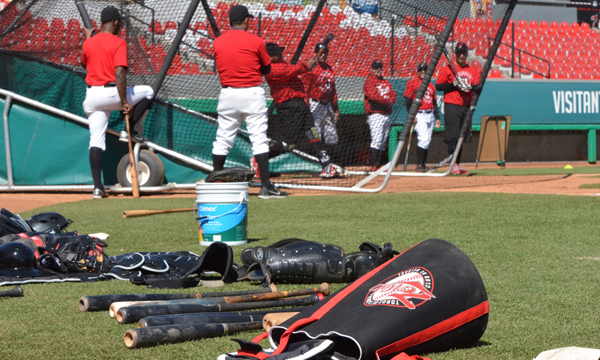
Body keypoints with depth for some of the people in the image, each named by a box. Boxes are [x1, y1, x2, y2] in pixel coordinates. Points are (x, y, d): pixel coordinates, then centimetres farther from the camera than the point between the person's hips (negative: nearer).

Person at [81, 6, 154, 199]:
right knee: (148, 92, 19)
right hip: (111, 93, -5)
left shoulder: (88, 43, 8)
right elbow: (120, 74, -18)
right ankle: (131, 130, 8)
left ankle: (97, 186, -3)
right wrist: (124, 102, -17)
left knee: (96, 140, 4)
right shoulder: (118, 43, -9)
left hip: (92, 94, 5)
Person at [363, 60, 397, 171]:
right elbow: (373, 95, -17)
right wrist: (387, 101, -15)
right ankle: (374, 166, -17)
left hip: (386, 115, 8)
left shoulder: (386, 82, 22)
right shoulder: (369, 81, -2)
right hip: (375, 115, -8)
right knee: (377, 140, -16)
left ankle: (378, 165, 9)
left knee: (383, 142, 6)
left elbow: (393, 94, 12)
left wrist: (392, 101, -10)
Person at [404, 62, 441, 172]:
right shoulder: (412, 82, -2)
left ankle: (423, 164, 14)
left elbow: (434, 103, 21)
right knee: (423, 139, -16)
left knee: (427, 141, 7)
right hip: (419, 115, -7)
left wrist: (437, 118, 17)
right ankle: (419, 165, -14)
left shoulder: (430, 85, 18)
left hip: (430, 115, 7)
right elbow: (407, 100, -6)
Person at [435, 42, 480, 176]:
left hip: (466, 107, 4)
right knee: (453, 136, -11)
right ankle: (453, 165, -9)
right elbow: (438, 86, -2)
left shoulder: (474, 71, 14)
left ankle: (457, 165, 14)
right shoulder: (447, 69, 2)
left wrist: (471, 87, -14)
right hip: (451, 106, -4)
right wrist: (454, 84, -13)